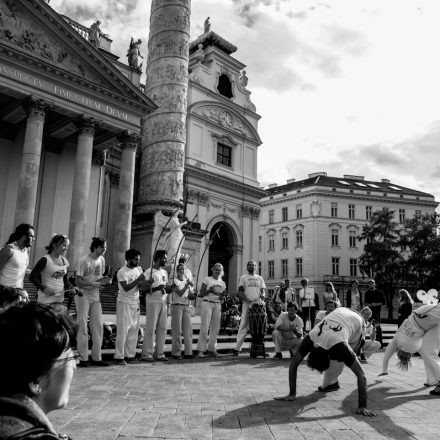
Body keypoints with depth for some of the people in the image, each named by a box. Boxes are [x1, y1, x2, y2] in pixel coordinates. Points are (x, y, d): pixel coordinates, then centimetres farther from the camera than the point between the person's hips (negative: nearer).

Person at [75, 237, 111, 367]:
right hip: (83, 295, -7)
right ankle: (83, 358, 5)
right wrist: (93, 284, -24)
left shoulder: (102, 260, 7)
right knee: (82, 326, -2)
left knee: (98, 326, 5)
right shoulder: (84, 261, -13)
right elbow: (77, 281, -15)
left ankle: (96, 358, 12)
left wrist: (105, 280, -4)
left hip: (95, 296, 7)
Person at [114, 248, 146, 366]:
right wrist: (138, 280, -23)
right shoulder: (122, 272, -11)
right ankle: (119, 357, 2)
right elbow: (126, 288, -21)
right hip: (124, 303, -7)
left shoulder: (138, 269, 10)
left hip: (135, 304, 7)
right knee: (122, 331, -5)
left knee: (134, 331, 8)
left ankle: (130, 355, 16)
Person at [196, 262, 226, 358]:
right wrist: (210, 290, -15)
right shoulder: (207, 280, 2)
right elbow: (201, 294, -1)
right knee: (204, 327, -9)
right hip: (207, 303, -5)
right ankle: (200, 350, -4)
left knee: (215, 328, 4)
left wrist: (222, 294, -3)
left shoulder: (222, 283, 16)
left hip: (217, 305, 5)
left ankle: (211, 349, 13)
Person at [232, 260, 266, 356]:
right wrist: (248, 300, -14)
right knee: (243, 326, -7)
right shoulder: (243, 278, 10)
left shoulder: (260, 278, 19)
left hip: (258, 305, 3)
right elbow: (240, 292, 1)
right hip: (247, 304, -3)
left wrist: (261, 300, -9)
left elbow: (262, 291, 12)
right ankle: (237, 348, -5)